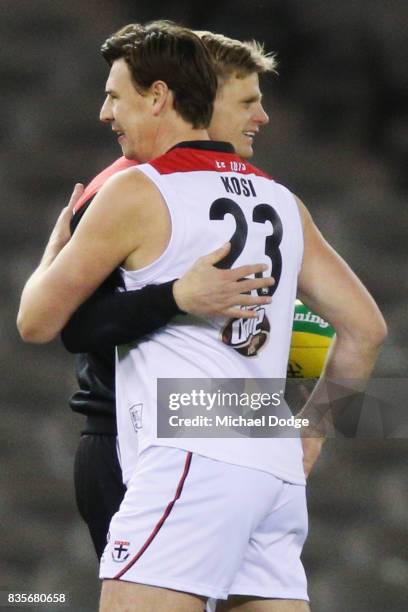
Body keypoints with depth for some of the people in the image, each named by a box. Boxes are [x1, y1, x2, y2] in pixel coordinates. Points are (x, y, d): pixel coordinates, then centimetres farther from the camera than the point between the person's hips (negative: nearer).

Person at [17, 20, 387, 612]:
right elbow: (365, 329, 20)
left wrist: (58, 243, 28)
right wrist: (306, 440, 27)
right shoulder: (281, 202, 19)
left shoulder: (137, 192, 0)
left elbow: (37, 322, 8)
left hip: (192, 458, -7)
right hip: (277, 470, 7)